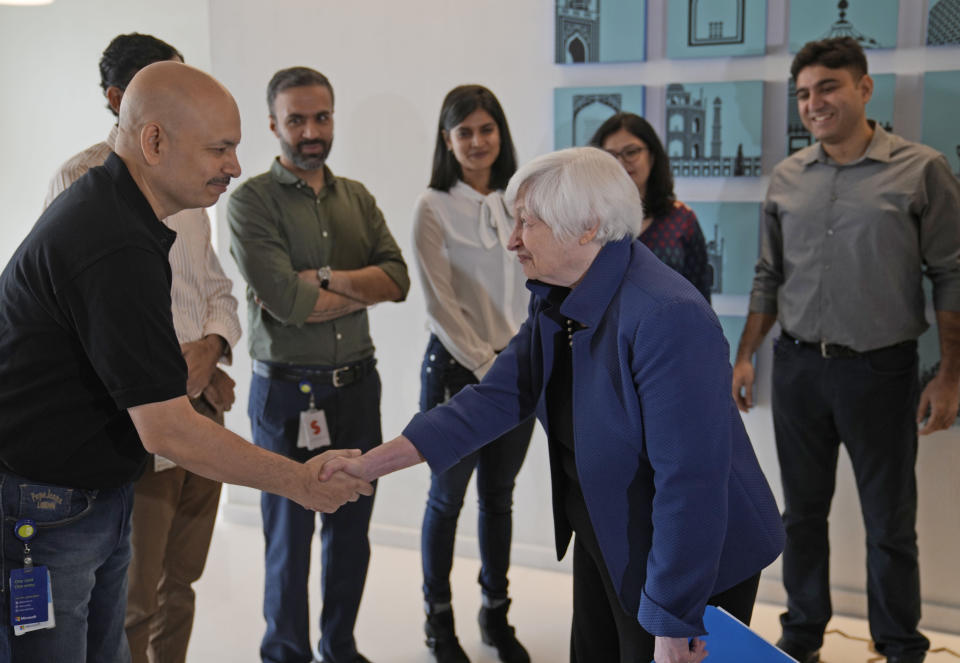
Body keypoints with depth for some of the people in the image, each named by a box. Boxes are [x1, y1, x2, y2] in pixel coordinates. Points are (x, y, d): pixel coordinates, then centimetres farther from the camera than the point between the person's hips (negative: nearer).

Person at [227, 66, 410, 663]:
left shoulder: (357, 198, 10)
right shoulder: (252, 201, -8)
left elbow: (398, 279, -3)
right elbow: (285, 300, -19)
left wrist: (323, 278, -16)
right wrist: (364, 289, -7)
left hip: (357, 385, 5)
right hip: (288, 393, -5)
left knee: (351, 527, 15)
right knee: (290, 535, 8)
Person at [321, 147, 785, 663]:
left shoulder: (666, 317, -30)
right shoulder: (556, 300, -1)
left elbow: (690, 479, -30)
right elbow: (498, 397, -1)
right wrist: (371, 464, -6)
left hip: (695, 560, -8)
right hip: (603, 538, 8)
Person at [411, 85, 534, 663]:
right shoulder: (434, 208, -7)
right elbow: (440, 303, -10)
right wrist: (489, 366, -11)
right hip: (457, 366, -4)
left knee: (499, 496, 14)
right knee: (448, 498, 8)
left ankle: (497, 615, 28)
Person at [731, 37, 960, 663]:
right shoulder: (787, 178, 6)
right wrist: (746, 356, 8)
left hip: (881, 370, -3)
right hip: (798, 367, 4)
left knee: (890, 524, 8)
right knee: (803, 513, 14)